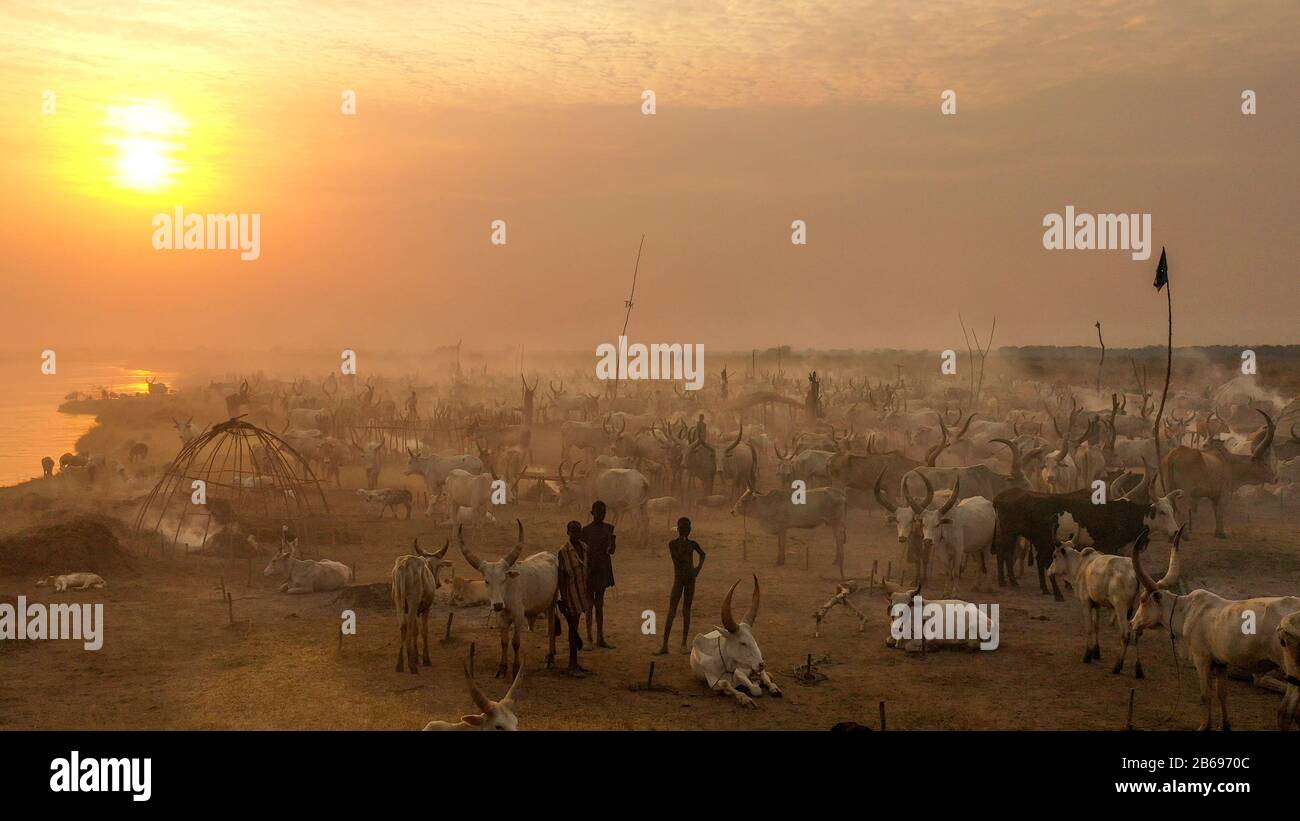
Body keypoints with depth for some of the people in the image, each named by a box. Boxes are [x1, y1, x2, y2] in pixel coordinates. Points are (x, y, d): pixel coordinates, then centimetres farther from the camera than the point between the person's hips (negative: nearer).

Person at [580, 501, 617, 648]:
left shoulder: (609, 528, 7)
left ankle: (600, 638, 12)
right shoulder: (586, 530, -6)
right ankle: (589, 637, 3)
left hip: (603, 568, 4)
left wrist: (612, 542, -11)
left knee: (600, 604, 9)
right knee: (590, 603, -1)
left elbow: (611, 551, 10)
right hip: (590, 568, -4)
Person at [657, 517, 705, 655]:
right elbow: (676, 560, -16)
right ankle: (665, 646, -12)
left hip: (690, 578, 4)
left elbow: (702, 554, 24)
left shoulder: (692, 544, 6)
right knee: (671, 612, -9)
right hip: (678, 579, -4)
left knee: (686, 610, 6)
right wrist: (681, 547, -22)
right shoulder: (673, 544, -5)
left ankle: (684, 644, 10)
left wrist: (699, 567, 10)